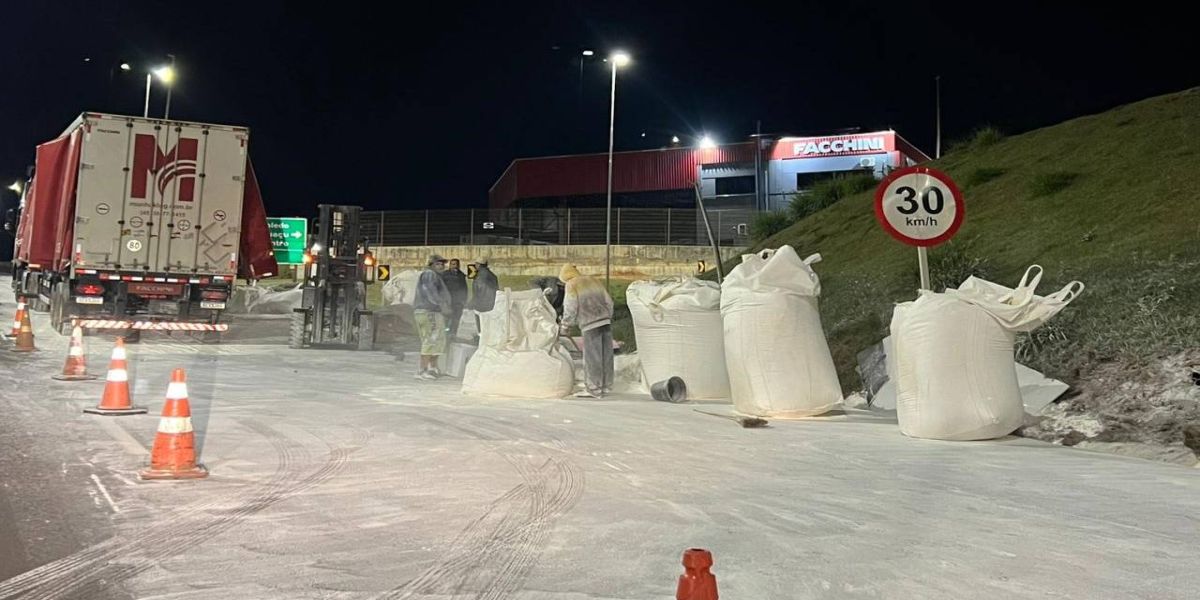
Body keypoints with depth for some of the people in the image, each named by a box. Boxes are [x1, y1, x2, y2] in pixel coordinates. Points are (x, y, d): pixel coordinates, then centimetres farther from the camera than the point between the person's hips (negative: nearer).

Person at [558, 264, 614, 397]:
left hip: (590, 325, -6)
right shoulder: (594, 281, 19)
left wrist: (564, 326, 7)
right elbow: (608, 302, 17)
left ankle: (594, 390, 1)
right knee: (606, 355, 9)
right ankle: (606, 386, 16)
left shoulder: (572, 285, 1)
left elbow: (570, 309, -5)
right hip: (605, 321, 6)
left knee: (592, 358, -2)